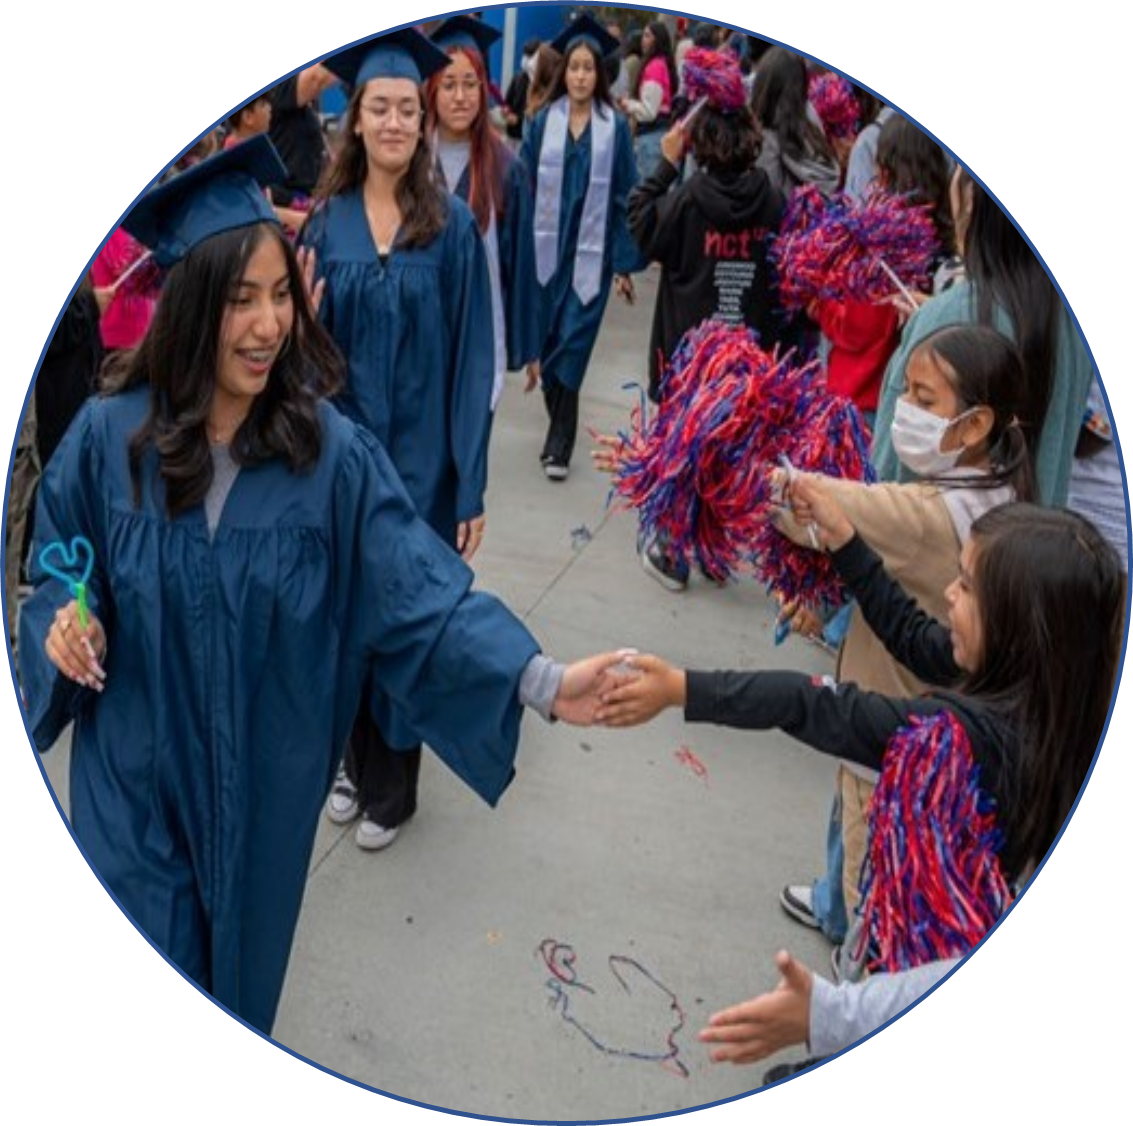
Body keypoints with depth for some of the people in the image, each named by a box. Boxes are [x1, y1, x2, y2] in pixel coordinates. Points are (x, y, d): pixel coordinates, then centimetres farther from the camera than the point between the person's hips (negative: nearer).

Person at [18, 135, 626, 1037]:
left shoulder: (331, 449, -16)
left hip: (263, 782, 0)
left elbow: (419, 592, -22)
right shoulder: (110, 435, -12)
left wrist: (540, 678, -35)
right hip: (136, 774, 0)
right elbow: (55, 566, 2)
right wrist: (63, 620, -20)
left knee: (240, 967, 22)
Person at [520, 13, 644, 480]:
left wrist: (625, 263, -4)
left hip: (591, 255, -2)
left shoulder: (615, 127, -1)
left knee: (571, 347, -6)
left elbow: (625, 195, 0)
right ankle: (561, 430, 30)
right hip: (545, 250, 2)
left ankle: (559, 445, -2)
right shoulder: (543, 123, 3)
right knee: (547, 343, 10)